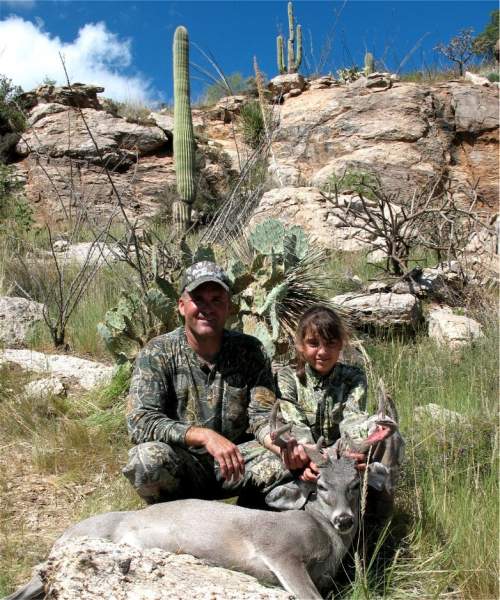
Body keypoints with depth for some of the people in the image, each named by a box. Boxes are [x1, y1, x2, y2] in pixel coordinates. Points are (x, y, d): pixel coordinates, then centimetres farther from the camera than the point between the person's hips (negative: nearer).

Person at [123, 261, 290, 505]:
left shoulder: (250, 351, -3)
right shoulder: (157, 354, -10)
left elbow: (262, 417, -6)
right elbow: (140, 422, -20)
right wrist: (204, 435, -34)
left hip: (235, 461, 3)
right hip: (181, 469, -2)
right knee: (148, 458, -34)